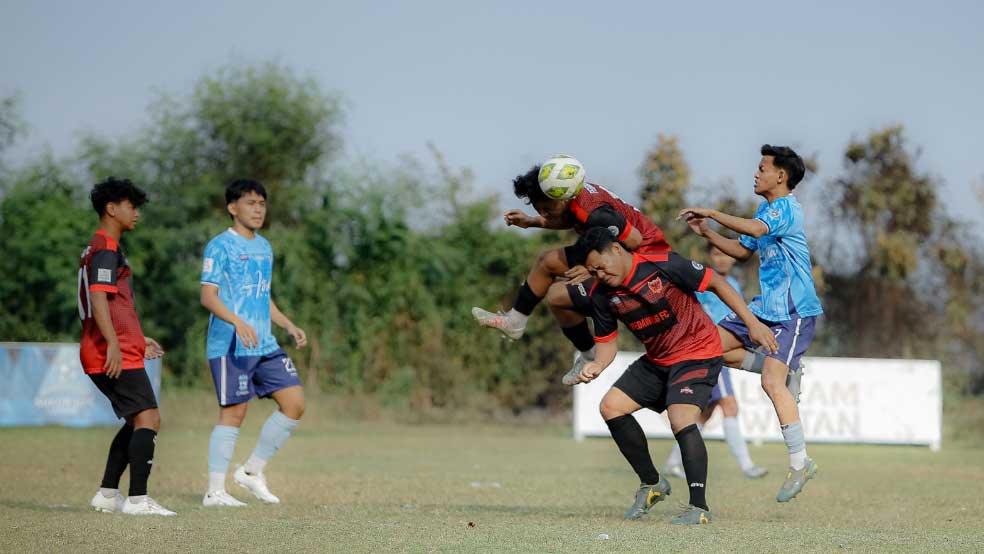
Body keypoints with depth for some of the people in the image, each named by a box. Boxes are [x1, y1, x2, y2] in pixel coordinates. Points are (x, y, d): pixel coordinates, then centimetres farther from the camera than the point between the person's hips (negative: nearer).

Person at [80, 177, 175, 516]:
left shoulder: (99, 249, 23)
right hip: (115, 356, -11)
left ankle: (107, 494, 16)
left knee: (137, 422, 16)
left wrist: (137, 339, 30)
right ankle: (138, 499, -17)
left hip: (111, 354, 11)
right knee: (148, 418, -13)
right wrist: (114, 343, -28)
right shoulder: (106, 250, -10)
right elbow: (98, 298, -21)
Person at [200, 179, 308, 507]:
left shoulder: (264, 247, 18)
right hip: (230, 346, -8)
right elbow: (208, 295, -15)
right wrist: (237, 322, -30)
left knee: (294, 403, 0)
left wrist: (289, 326, 16)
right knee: (233, 413, -6)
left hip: (265, 345, 8)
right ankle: (214, 491, 1)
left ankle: (252, 471, 11)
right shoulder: (221, 246, -7)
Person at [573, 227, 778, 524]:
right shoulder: (602, 295, -5)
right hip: (656, 361, 7)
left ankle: (699, 507, -19)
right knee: (610, 407, 1)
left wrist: (752, 323, -16)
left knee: (681, 421, -25)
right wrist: (598, 365, -19)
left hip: (698, 353, -7)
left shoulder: (663, 265, -23)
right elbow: (607, 341, 5)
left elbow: (716, 282, -15)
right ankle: (651, 483, 15)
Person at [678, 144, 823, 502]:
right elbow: (742, 250, 25)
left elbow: (755, 230, -33)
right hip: (766, 306, 10)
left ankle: (800, 463, -12)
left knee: (771, 382, -18)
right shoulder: (765, 210, 17)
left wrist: (713, 213, -25)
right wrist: (707, 232, 11)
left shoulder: (785, 207, -14)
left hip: (794, 310, -10)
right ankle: (787, 371, 12)